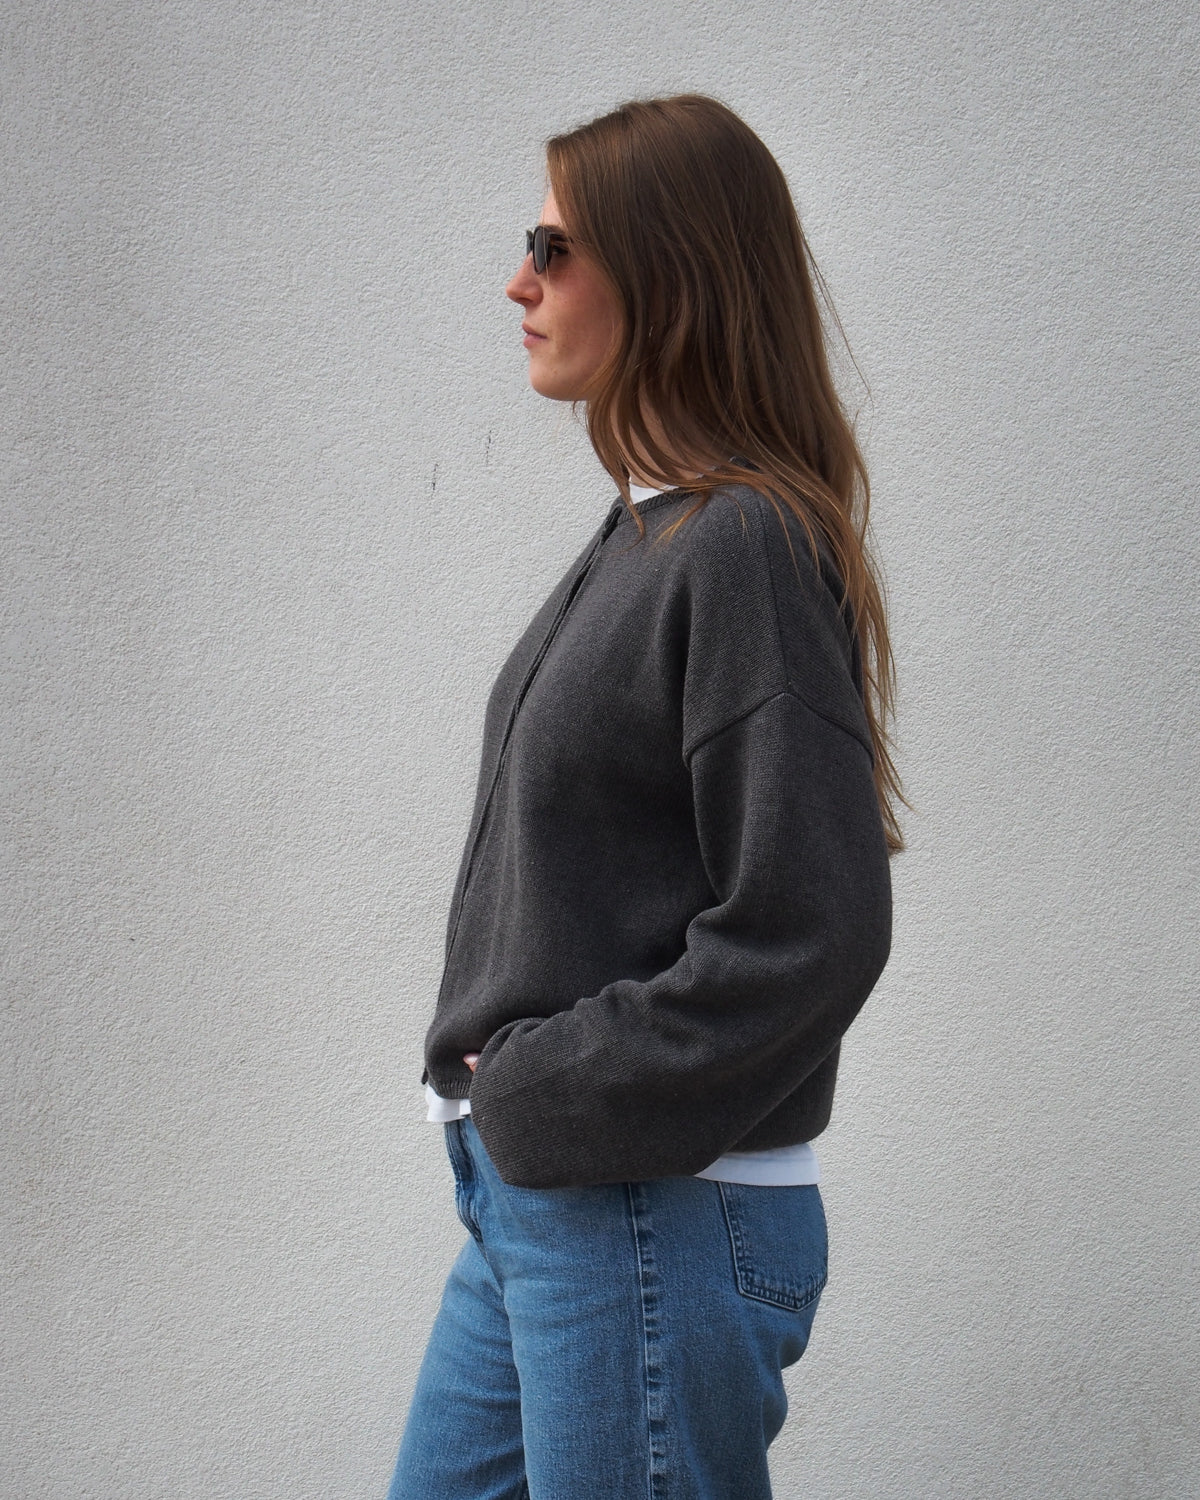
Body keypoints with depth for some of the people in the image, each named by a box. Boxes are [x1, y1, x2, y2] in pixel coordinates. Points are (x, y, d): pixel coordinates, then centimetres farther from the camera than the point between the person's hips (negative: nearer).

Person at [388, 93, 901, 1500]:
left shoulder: (748, 550, -18)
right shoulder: (643, 534, 9)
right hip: (532, 1198, 9)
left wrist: (547, 1094, -16)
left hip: (654, 1223, -9)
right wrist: (506, 1089, 6)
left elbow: (809, 936, -24)